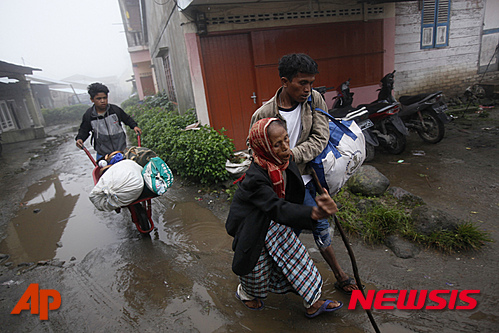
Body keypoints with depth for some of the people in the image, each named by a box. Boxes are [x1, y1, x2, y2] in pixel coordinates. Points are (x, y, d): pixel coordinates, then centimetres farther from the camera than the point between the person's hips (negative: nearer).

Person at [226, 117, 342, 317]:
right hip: (251, 225, -6)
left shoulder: (285, 162, -14)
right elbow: (278, 210, -47)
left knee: (293, 256, 12)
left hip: (273, 222, 6)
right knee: (257, 267, 16)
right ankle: (245, 293, 50)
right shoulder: (256, 177, -37)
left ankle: (313, 303, 31)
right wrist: (313, 213, -62)